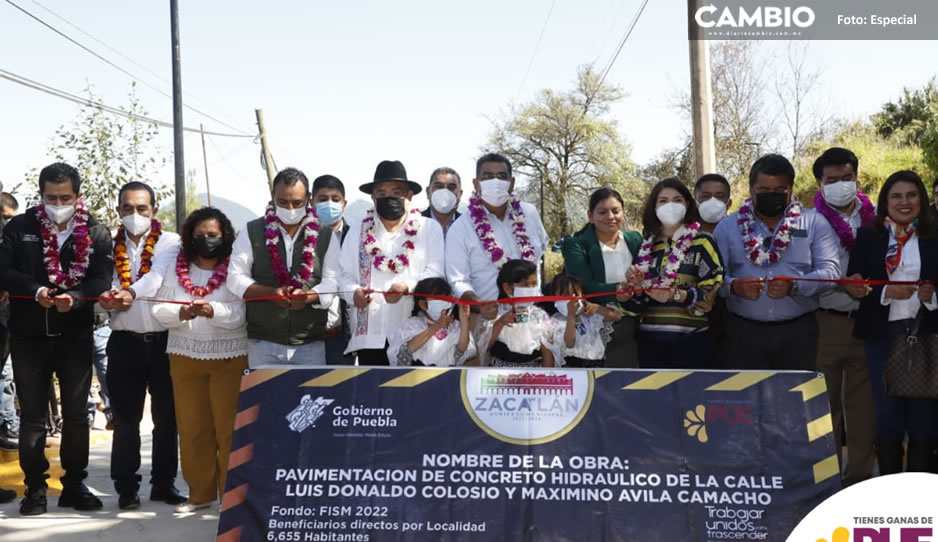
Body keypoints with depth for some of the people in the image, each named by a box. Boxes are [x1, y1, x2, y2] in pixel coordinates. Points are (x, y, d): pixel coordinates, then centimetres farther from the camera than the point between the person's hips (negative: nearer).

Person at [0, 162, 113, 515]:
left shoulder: (96, 234, -1)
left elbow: (102, 279, -10)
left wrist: (73, 297, -29)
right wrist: (36, 290, -24)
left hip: (75, 335, 0)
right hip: (29, 335, 0)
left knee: (76, 413, 8)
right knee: (32, 414, 6)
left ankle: (74, 485, 19)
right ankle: (35, 487, 16)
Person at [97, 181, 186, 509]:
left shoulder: (171, 243, -1)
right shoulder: (111, 247, 7)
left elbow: (158, 275, -19)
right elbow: (101, 286, 1)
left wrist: (130, 291, -38)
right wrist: (109, 298, -22)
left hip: (164, 340, -1)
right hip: (124, 342, 1)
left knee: (167, 417, 8)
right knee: (125, 419, 6)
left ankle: (164, 483, 20)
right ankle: (126, 487, 16)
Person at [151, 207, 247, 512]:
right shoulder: (176, 271, 7)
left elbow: (238, 315, -13)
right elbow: (159, 310, 0)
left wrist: (212, 311, -31)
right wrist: (181, 313, -19)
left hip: (229, 359, -3)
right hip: (185, 358, 3)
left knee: (228, 427, -1)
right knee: (192, 428, 7)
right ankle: (201, 493, 19)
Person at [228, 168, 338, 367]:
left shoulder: (325, 236, 8)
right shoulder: (252, 232, 7)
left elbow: (333, 281, 1)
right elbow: (235, 278, 3)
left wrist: (308, 296, -19)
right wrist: (270, 293, -13)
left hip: (311, 343, 0)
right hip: (263, 343, 0)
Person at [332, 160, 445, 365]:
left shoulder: (429, 228, 9)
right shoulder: (358, 231, 17)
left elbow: (435, 272, -2)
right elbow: (345, 274, 13)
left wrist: (407, 287, -19)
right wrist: (354, 292, -9)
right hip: (369, 334, 2)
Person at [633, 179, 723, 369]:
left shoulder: (702, 242, 2)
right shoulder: (647, 245, 14)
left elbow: (711, 291, -5)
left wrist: (679, 295, -20)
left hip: (691, 338, -3)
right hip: (650, 337, 4)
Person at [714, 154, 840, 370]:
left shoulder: (814, 223, 7)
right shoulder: (727, 227, 8)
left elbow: (830, 271, -3)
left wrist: (794, 286, -21)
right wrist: (735, 286, -22)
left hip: (799, 331, 0)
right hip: (743, 331, 0)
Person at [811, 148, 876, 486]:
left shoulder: (877, 217, 7)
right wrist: (848, 285, -20)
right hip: (826, 321, -2)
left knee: (863, 400, 9)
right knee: (825, 401, 5)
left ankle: (860, 474, 20)